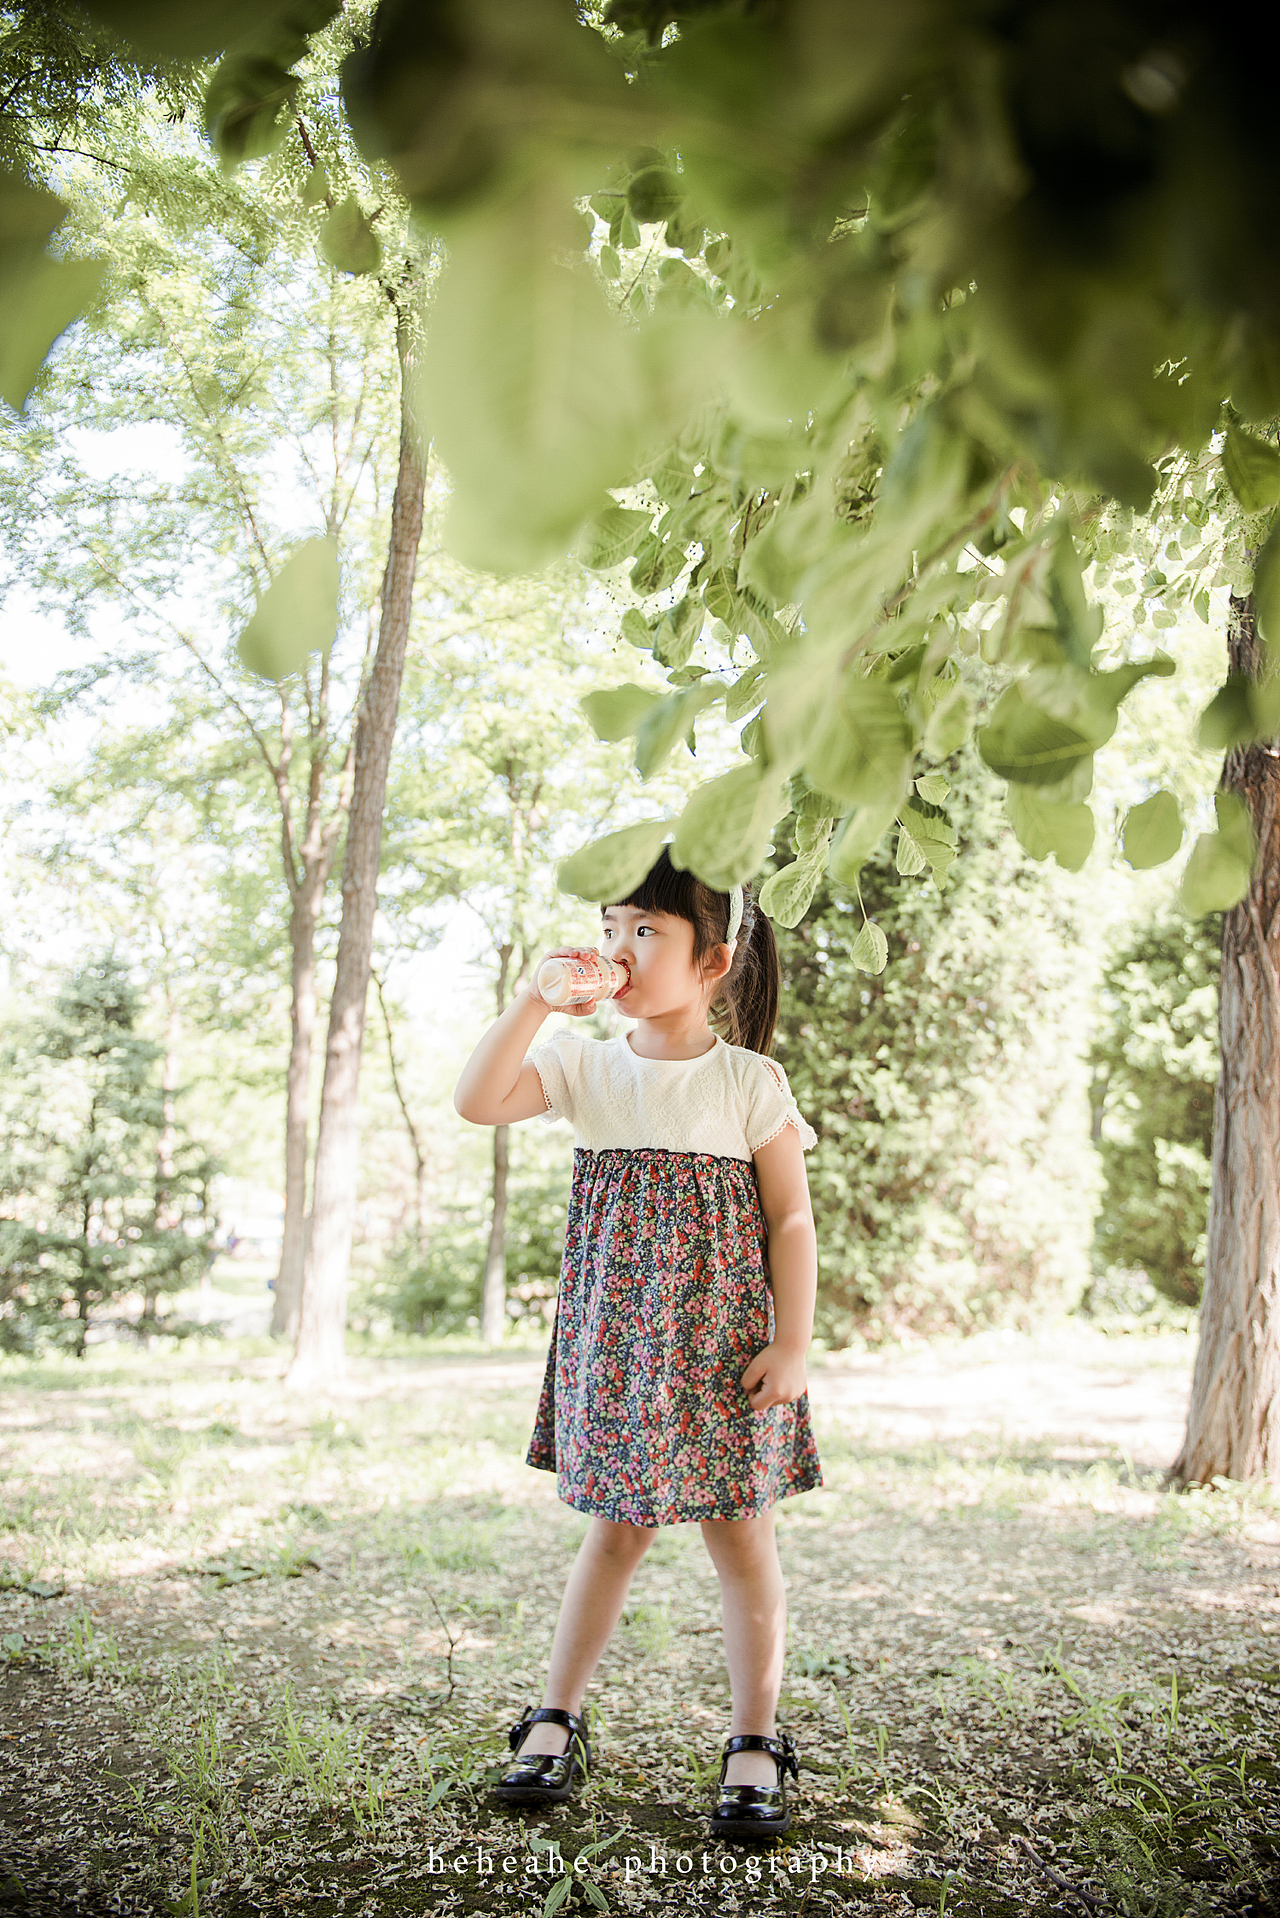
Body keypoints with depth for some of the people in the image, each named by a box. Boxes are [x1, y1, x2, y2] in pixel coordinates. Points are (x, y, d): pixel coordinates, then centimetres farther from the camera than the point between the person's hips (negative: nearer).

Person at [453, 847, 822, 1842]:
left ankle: (756, 1747, 19)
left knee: (740, 1533, 5)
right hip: (614, 1341, 3)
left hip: (722, 1341, -2)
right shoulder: (586, 1064, 2)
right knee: (617, 1529, 12)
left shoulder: (750, 1081, -6)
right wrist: (534, 998, -17)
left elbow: (792, 1219, -4)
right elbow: (477, 1100, -12)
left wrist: (793, 1345, -10)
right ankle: (556, 1722, 26)